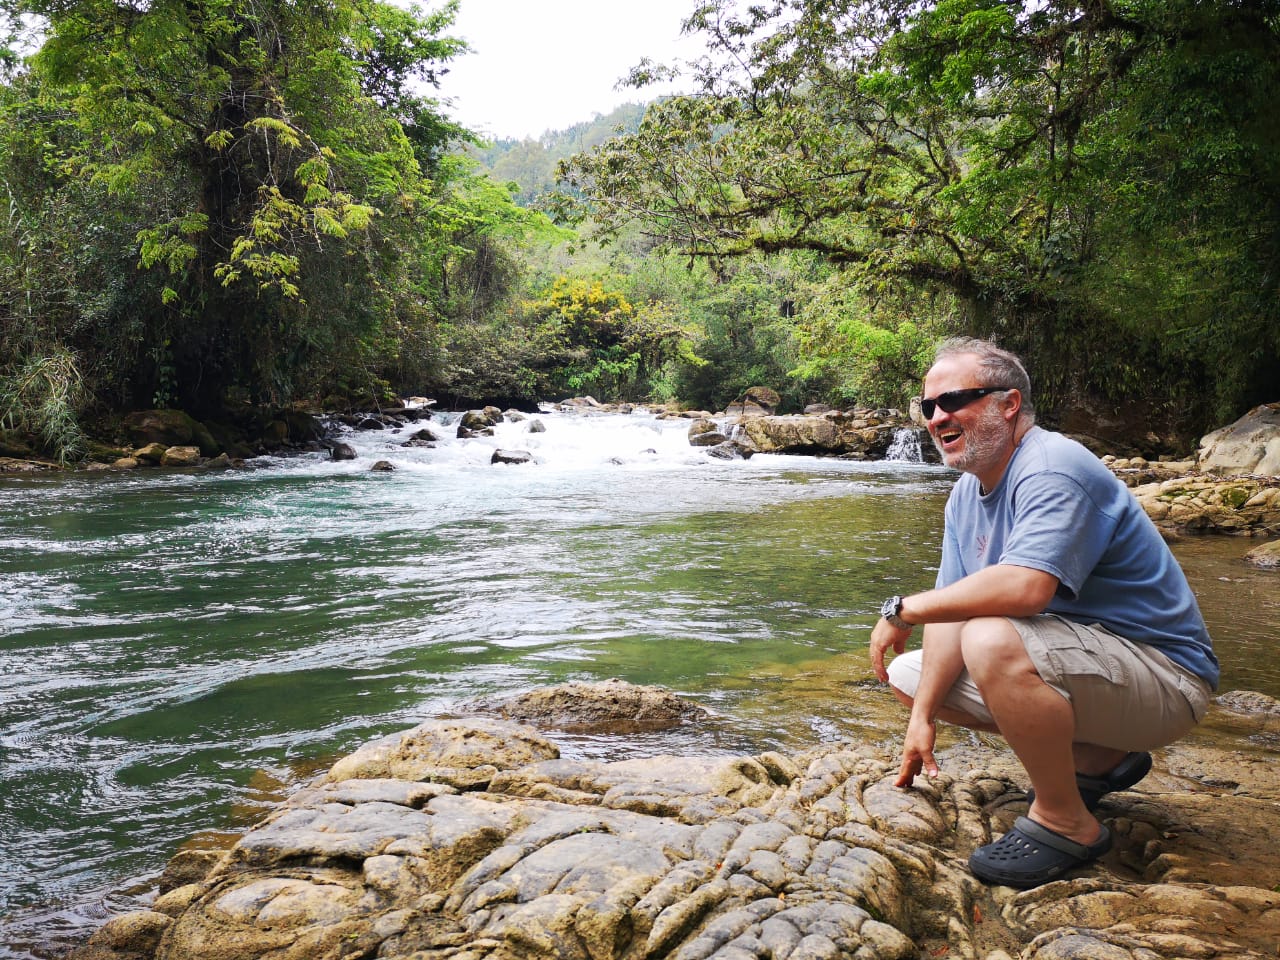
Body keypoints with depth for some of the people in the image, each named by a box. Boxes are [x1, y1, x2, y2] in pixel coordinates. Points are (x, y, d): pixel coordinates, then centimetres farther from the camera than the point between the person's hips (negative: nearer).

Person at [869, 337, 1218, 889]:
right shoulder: (966, 496, 5)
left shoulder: (1052, 470, -23)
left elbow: (1025, 587, -39)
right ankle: (1098, 756, 14)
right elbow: (954, 610, 2)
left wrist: (903, 610, -27)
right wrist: (923, 716, -6)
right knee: (909, 675, 11)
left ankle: (1066, 822, -13)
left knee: (993, 641, -36)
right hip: (1076, 653, 10)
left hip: (1162, 677, -10)